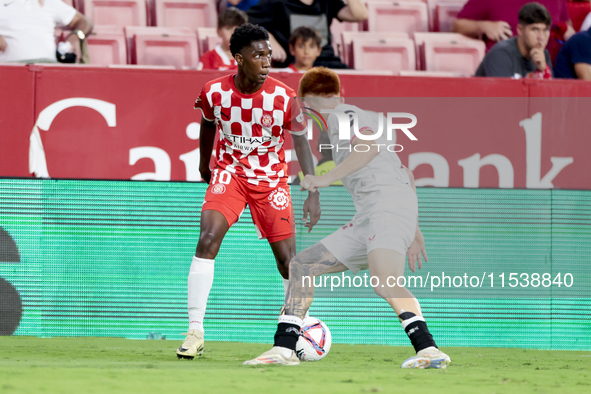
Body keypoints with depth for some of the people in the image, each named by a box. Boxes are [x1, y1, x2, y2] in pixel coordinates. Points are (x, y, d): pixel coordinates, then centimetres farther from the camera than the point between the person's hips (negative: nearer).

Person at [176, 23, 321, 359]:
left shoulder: (285, 98, -17)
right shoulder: (214, 93, -13)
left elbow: (302, 143, -9)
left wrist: (313, 194, -14)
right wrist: (204, 164, 24)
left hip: (272, 178, 0)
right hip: (230, 172, 0)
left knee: (286, 258, -1)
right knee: (207, 239, -21)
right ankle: (195, 333, -19)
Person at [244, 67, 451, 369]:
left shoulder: (342, 115, 3)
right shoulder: (351, 118, 31)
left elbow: (370, 147, -21)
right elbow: (406, 173, 32)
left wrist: (327, 178, -23)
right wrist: (413, 229, 31)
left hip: (389, 205, -10)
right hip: (368, 219, 10)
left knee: (384, 283, -30)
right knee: (301, 266, 12)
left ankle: (429, 350, -38)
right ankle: (284, 349, 12)